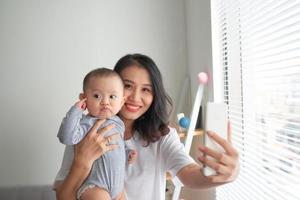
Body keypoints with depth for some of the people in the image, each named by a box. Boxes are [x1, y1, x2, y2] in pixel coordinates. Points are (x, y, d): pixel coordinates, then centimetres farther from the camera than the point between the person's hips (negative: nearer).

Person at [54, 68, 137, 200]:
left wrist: (127, 152, 5)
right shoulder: (87, 123, -18)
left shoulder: (118, 122, 5)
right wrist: (75, 110, -31)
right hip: (93, 184, -7)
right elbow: (67, 138, -35)